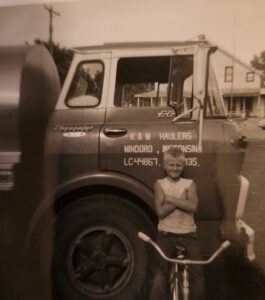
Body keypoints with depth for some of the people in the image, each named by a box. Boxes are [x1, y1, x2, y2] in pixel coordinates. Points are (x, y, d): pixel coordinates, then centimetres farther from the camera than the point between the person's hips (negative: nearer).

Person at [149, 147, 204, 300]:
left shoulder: (189, 184, 4)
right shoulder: (159, 184, 1)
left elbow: (193, 207, -14)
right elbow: (161, 211, -11)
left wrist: (170, 198, -15)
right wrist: (181, 199, -15)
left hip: (188, 233, 1)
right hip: (166, 234, -1)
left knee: (197, 273, 4)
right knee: (161, 274, 3)